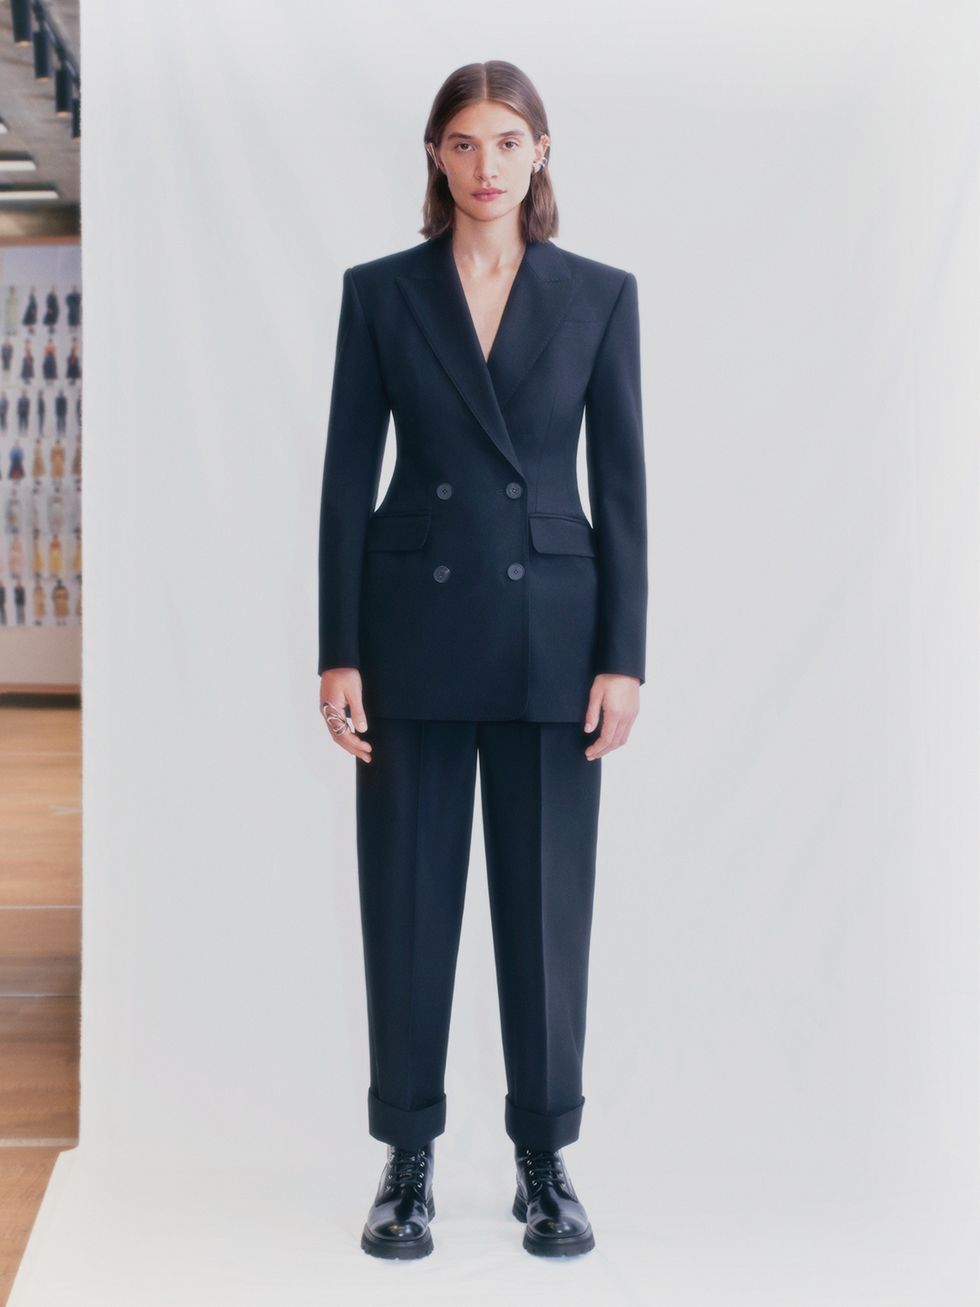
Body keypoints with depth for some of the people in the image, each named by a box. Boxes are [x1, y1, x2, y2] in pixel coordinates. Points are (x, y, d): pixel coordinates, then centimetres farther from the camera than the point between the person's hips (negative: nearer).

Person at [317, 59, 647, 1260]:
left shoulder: (599, 294, 3)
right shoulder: (379, 292, 3)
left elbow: (622, 483, 2)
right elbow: (347, 478, 1)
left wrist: (624, 657, -5)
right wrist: (339, 653, -5)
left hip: (551, 632, 0)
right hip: (414, 627, 0)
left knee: (546, 898, 5)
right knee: (408, 897, 5)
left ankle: (545, 1161, 20)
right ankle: (408, 1159, 19)